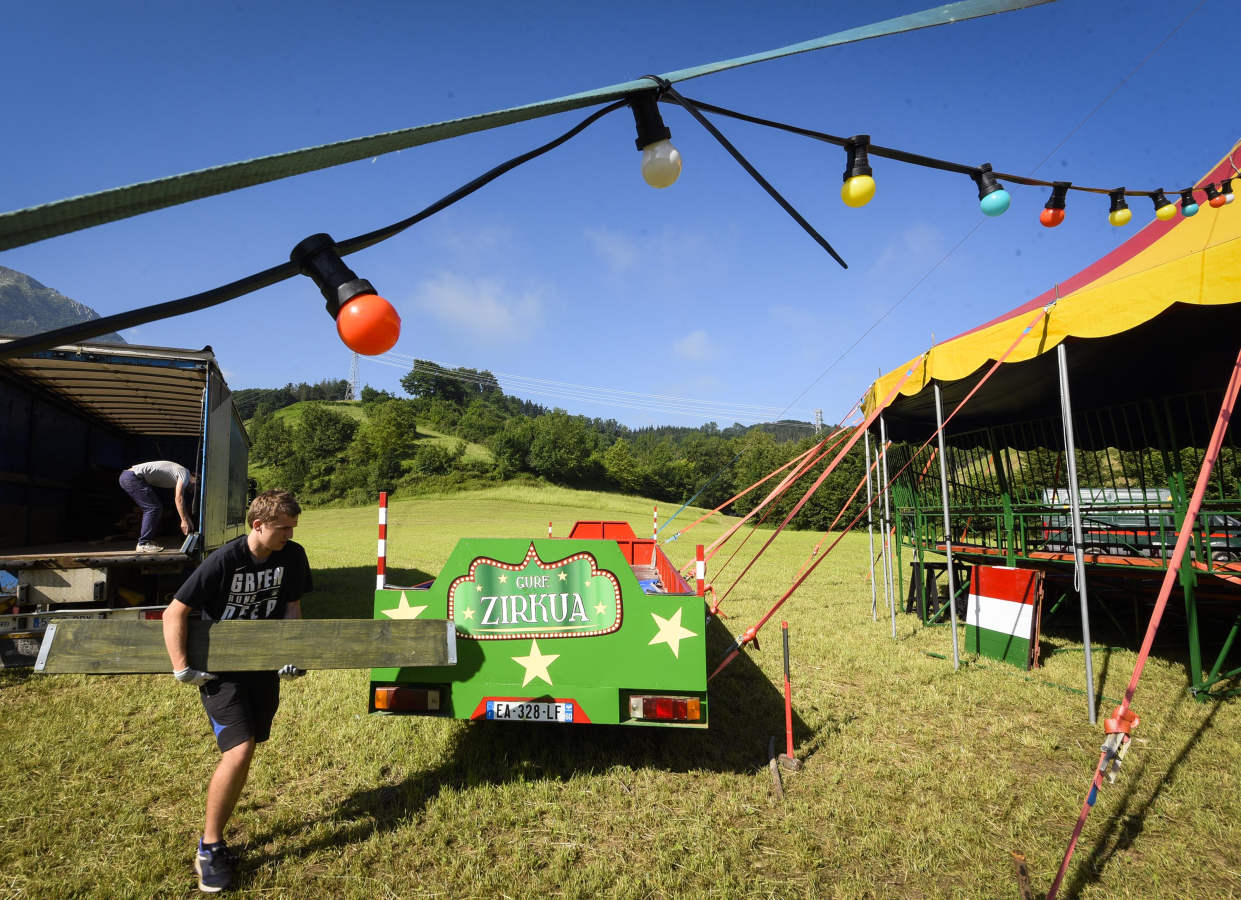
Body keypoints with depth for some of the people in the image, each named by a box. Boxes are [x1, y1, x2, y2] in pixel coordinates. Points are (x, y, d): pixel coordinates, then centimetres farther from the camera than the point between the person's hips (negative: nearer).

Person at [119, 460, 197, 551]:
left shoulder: (178, 476, 20)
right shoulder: (185, 473, -9)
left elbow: (177, 499, 27)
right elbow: (179, 498, -15)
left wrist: (188, 520, 28)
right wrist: (184, 521, -12)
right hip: (132, 478, -10)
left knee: (158, 507, 13)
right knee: (153, 508, -10)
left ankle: (145, 540, 16)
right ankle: (143, 544, -7)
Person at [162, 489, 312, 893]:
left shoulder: (293, 556, -7)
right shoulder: (224, 560, -20)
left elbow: (292, 607, 1)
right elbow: (175, 611, -15)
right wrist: (181, 666, -20)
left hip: (264, 667, 5)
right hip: (220, 669, -5)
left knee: (243, 753, 12)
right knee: (239, 750, -16)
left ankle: (215, 835, 32)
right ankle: (209, 848, 2)